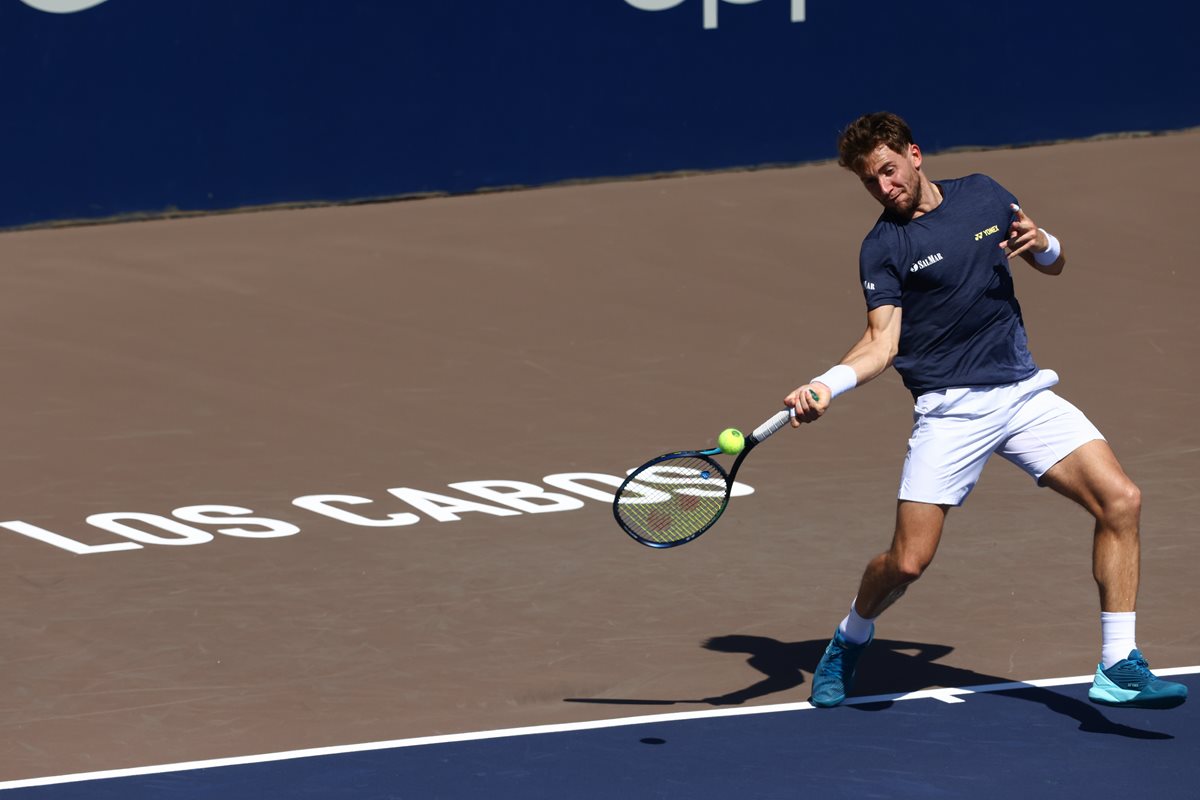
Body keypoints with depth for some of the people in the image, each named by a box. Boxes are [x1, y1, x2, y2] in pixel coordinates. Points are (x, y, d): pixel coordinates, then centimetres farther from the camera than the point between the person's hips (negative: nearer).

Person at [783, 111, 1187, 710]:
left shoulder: (983, 195, 9)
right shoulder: (882, 248, -3)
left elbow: (1054, 266, 20)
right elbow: (882, 341, -12)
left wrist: (1042, 244, -4)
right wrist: (825, 386, -31)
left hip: (1024, 391, 4)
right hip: (949, 409, -3)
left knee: (1120, 501, -13)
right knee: (908, 561, -10)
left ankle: (1118, 669, -8)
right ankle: (851, 639, 25)